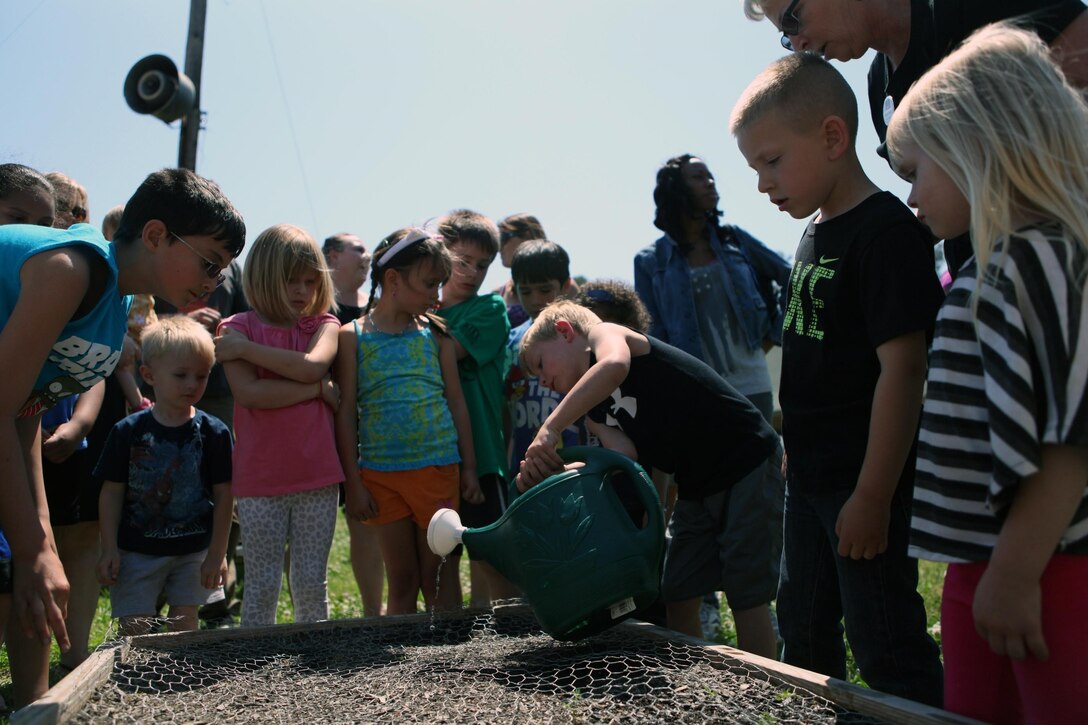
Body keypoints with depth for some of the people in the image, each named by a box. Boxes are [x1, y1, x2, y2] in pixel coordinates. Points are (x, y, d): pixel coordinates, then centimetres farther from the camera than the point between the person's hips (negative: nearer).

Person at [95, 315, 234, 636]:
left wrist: (217, 553, -4)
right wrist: (109, 549, -4)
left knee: (185, 626, 12)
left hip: (194, 552, 1)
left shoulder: (214, 432, -8)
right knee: (135, 631, 3)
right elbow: (112, 492, -2)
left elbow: (224, 495, -4)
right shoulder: (128, 432, -7)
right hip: (137, 552, 0)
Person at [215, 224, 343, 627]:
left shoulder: (324, 325, 8)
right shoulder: (238, 328, 2)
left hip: (318, 474, 2)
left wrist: (245, 348, -11)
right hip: (259, 478, -2)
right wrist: (318, 388, -10)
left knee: (312, 584, 10)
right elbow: (249, 392, -15)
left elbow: (311, 366, -15)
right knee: (263, 585, 5)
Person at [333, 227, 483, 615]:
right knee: (401, 582, 8)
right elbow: (345, 412, 0)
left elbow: (456, 403, 10)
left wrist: (468, 468, 8)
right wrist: (352, 482, -3)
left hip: (438, 469, 1)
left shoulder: (435, 335, 7)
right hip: (381, 474, -1)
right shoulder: (353, 336, 0)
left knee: (438, 579, 6)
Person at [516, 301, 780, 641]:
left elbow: (614, 366, -32)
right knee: (676, 598, 11)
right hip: (698, 488, 9)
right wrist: (550, 473, -20)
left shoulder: (603, 333, -6)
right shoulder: (595, 414, 13)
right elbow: (624, 456, -8)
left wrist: (549, 429, -31)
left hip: (748, 460, -9)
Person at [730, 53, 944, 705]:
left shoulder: (886, 230, -17)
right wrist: (796, 451, 17)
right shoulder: (816, 232, 10)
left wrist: (872, 496, -23)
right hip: (812, 476, 9)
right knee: (804, 634, 21)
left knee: (887, 650, 0)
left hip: (865, 483, -9)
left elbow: (903, 366, -22)